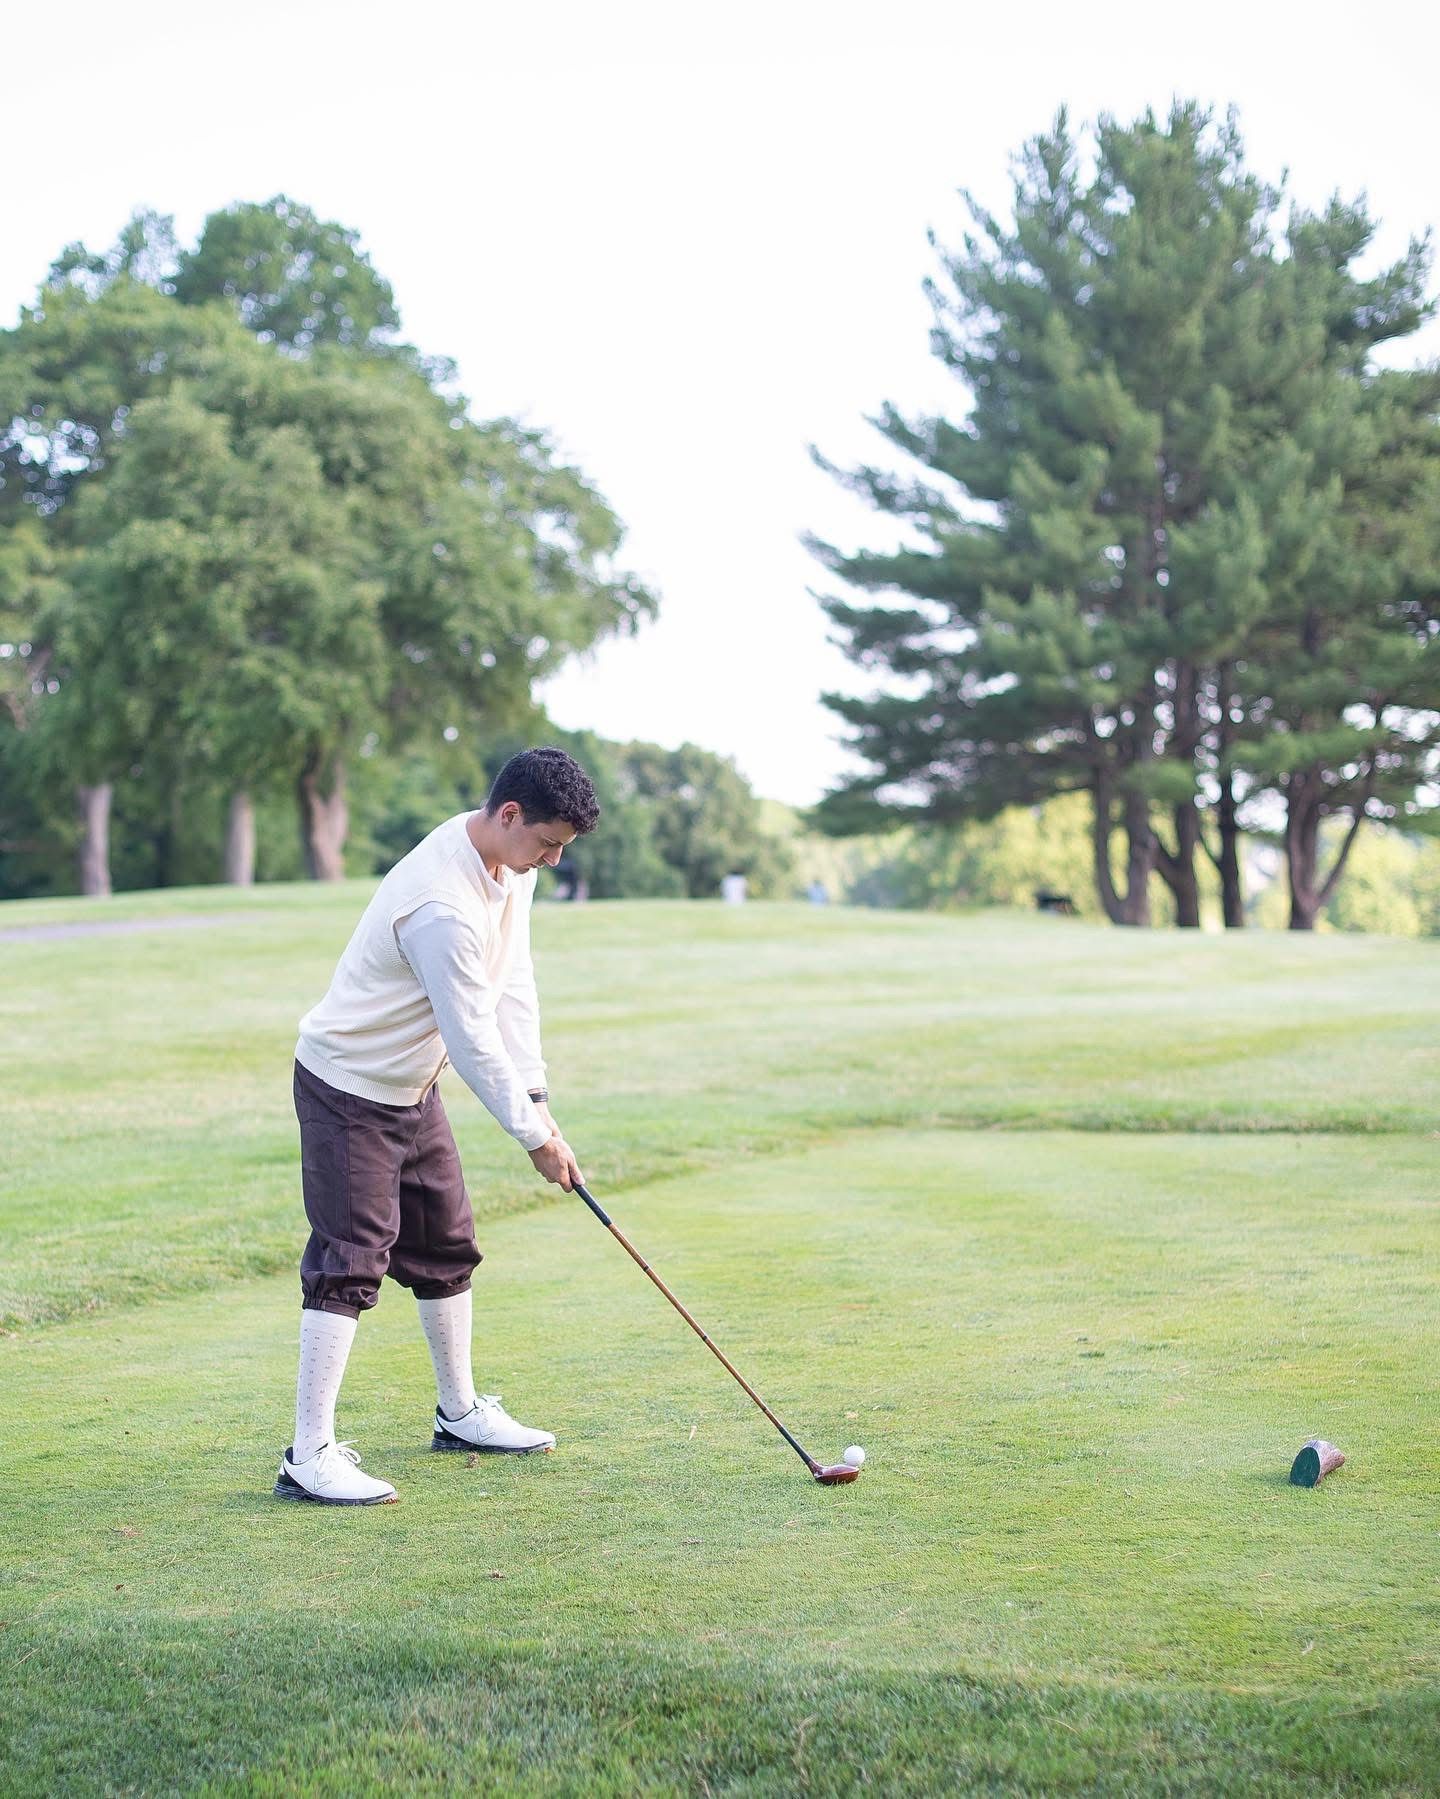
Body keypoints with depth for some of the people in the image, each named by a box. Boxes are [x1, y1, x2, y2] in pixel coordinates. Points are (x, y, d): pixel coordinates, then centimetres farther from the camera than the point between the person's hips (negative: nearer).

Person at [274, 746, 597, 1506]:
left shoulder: (512, 861, -3)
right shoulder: (444, 906, -33)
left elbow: (513, 981, -1)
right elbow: (472, 1041, -28)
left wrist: (535, 1094, -8)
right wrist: (534, 1135, -19)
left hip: (411, 1087, 10)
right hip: (348, 1087, -10)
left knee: (447, 1245, 17)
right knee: (351, 1262, -13)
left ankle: (460, 1411, 32)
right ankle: (310, 1455, -11)